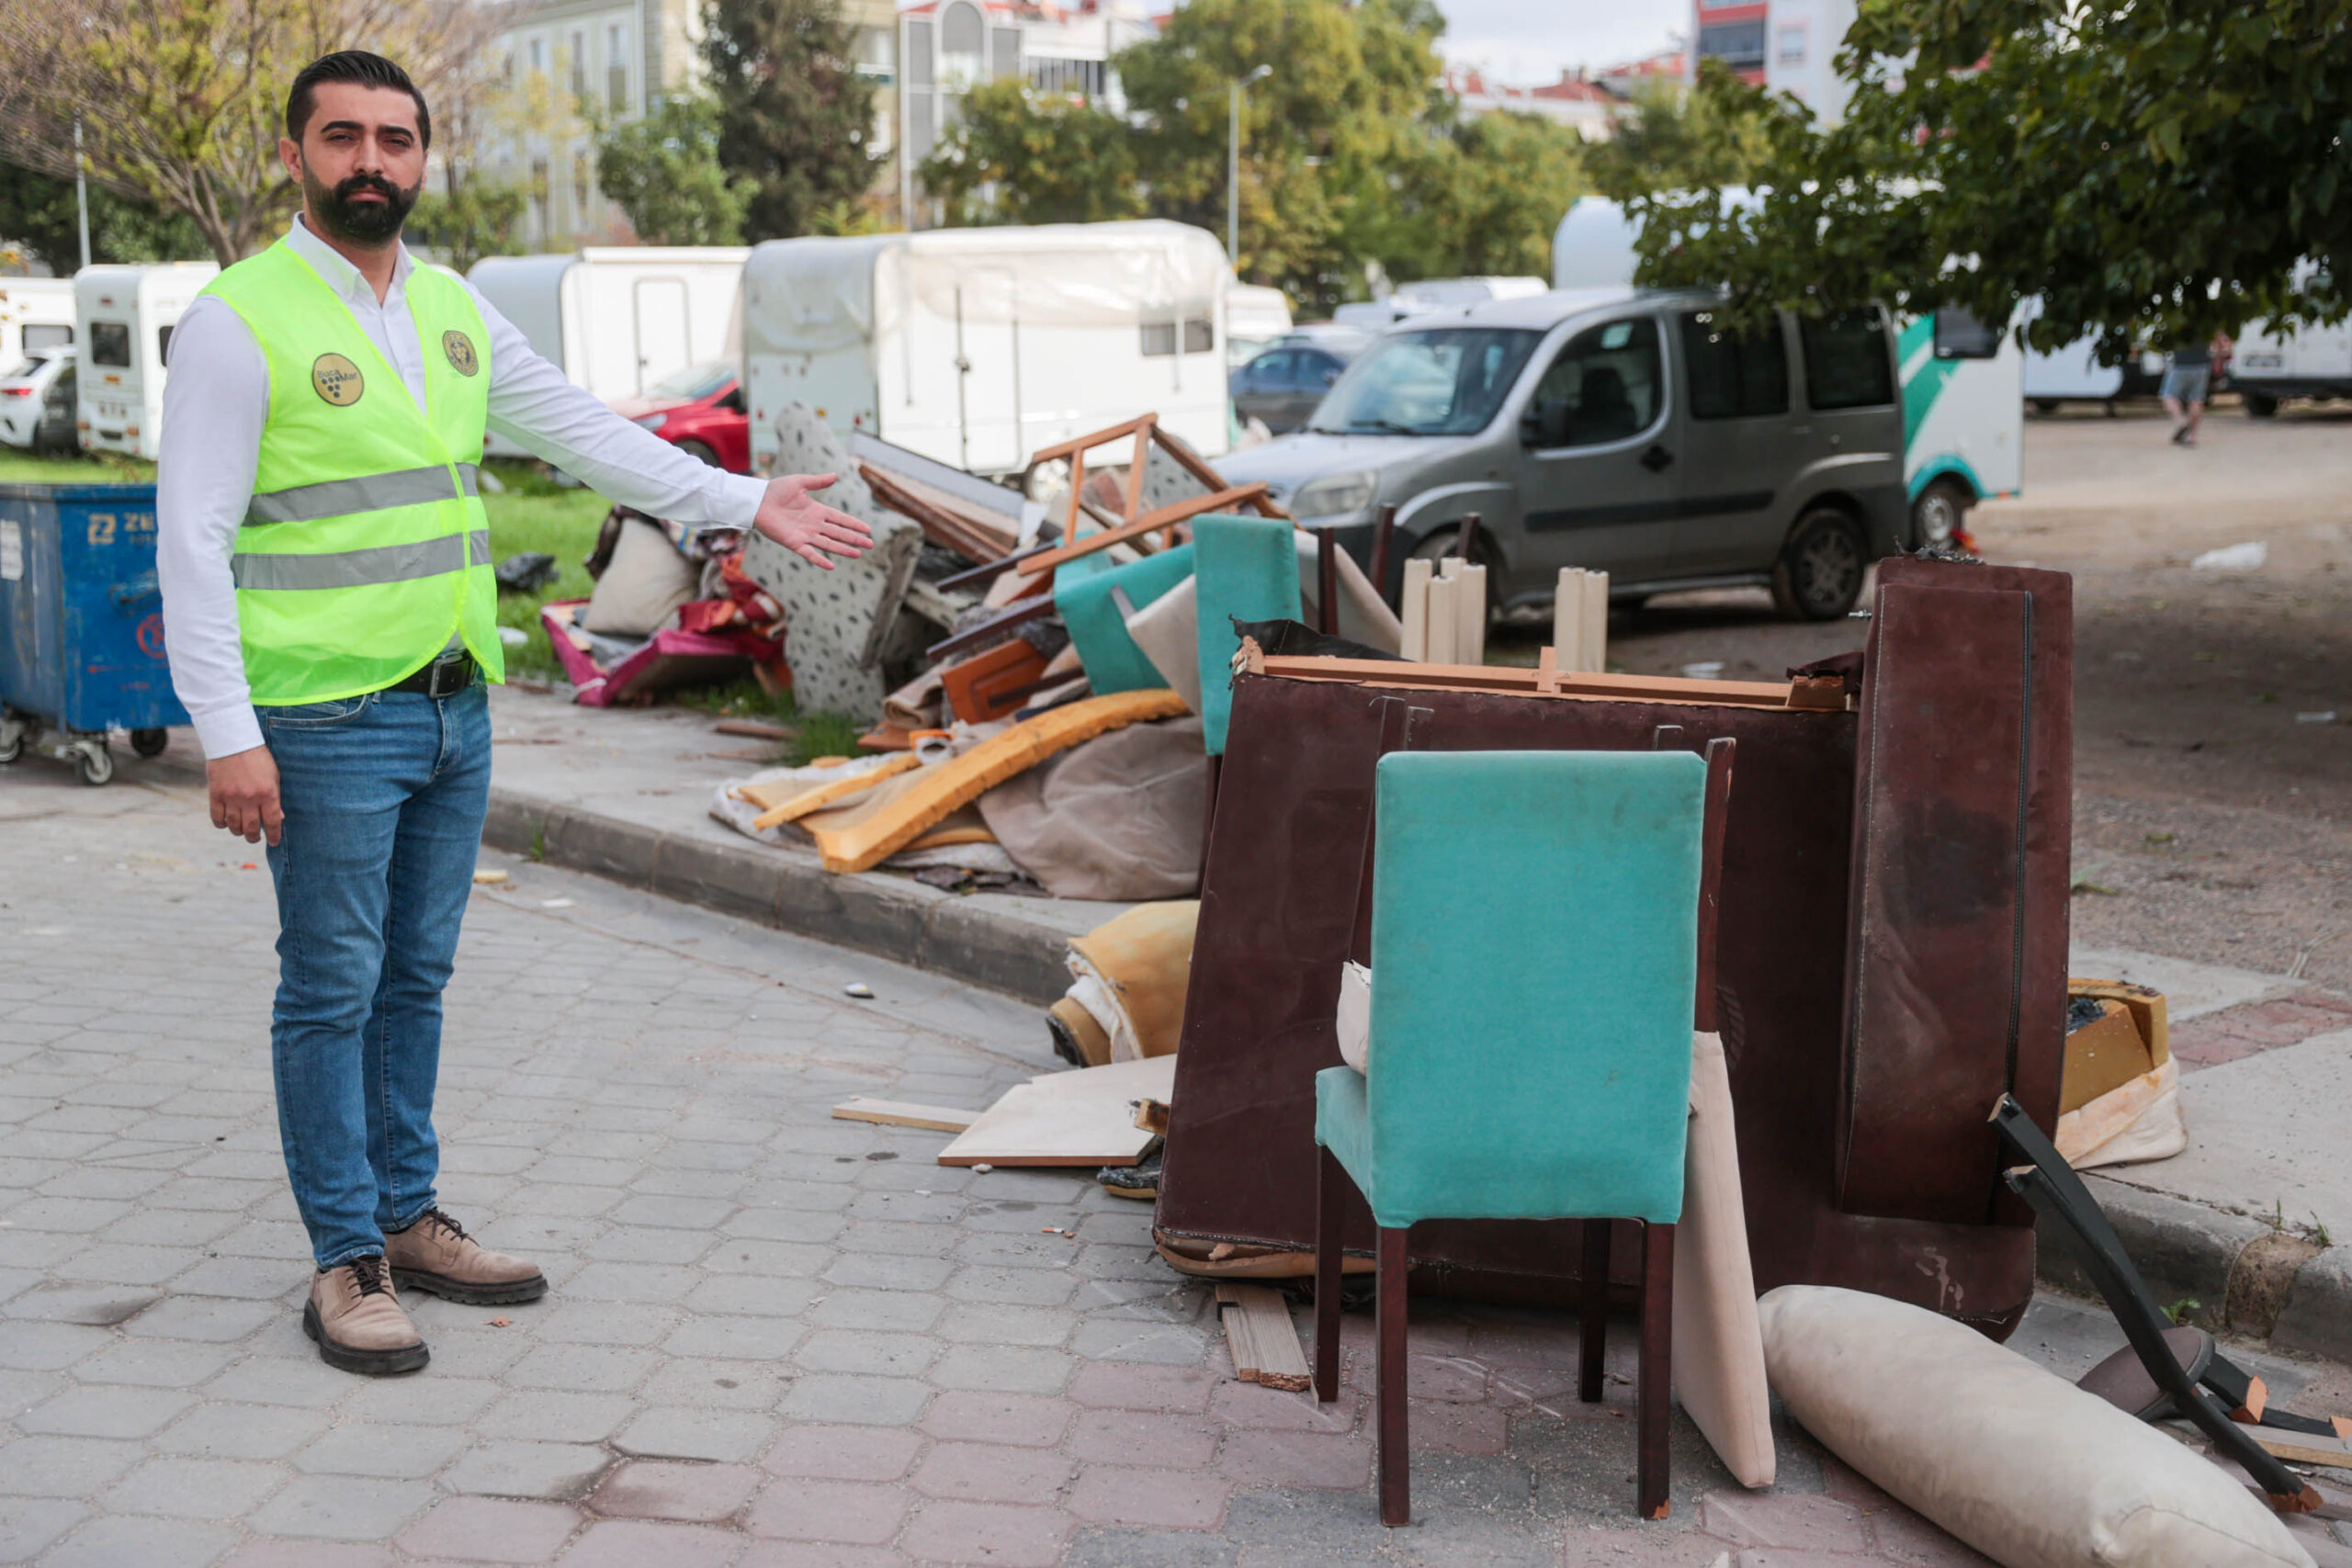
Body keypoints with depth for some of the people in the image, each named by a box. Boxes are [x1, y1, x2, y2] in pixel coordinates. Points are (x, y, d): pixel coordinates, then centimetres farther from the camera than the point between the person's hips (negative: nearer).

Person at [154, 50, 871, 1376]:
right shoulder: (239, 322, -9)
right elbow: (194, 543, -11)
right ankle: (347, 1262, 12)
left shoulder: (456, 310, 11)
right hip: (327, 720, -6)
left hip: (456, 710, 7)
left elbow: (584, 431, 19)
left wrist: (747, 503, 16)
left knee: (418, 978, 15)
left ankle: (408, 1218, 27)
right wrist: (228, 737, -16)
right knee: (333, 991, 1)